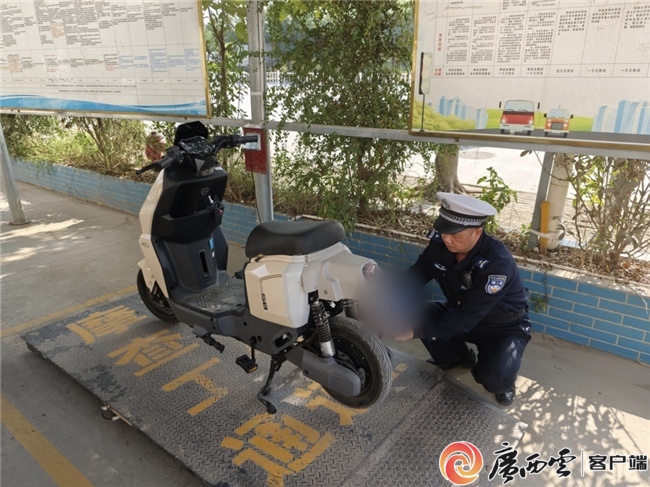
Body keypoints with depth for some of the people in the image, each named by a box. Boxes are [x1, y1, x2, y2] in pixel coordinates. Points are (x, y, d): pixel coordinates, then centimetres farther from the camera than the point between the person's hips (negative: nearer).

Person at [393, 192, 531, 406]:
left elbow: (465, 320, -35)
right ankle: (459, 357, 13)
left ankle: (502, 381, 10)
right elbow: (413, 277, -11)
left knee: (494, 377, -31)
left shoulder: (497, 263, -36)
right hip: (460, 312, 6)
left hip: (504, 327, -6)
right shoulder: (440, 244, -18)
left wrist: (415, 331, -37)